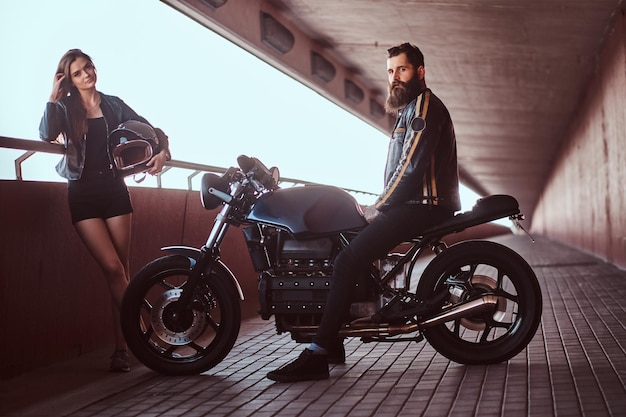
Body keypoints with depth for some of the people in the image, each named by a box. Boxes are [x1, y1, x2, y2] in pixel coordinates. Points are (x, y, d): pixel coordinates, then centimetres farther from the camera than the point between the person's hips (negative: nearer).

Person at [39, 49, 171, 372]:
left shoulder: (113, 105, 10)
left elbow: (153, 132, 12)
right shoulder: (65, 108, 5)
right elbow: (47, 136, -15)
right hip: (83, 194, -2)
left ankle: (122, 347, 6)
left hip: (114, 190, 2)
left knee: (120, 270, 0)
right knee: (113, 269, -13)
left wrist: (162, 152, -7)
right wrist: (53, 98, -17)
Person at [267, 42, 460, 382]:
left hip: (423, 205, -11)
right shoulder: (409, 108, 26)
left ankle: (317, 355, -24)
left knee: (347, 260, -21)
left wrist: (377, 208, -11)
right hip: (412, 203, 11)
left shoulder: (423, 106, -8)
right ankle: (332, 342, 9)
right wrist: (380, 206, 12)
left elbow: (410, 168, -18)